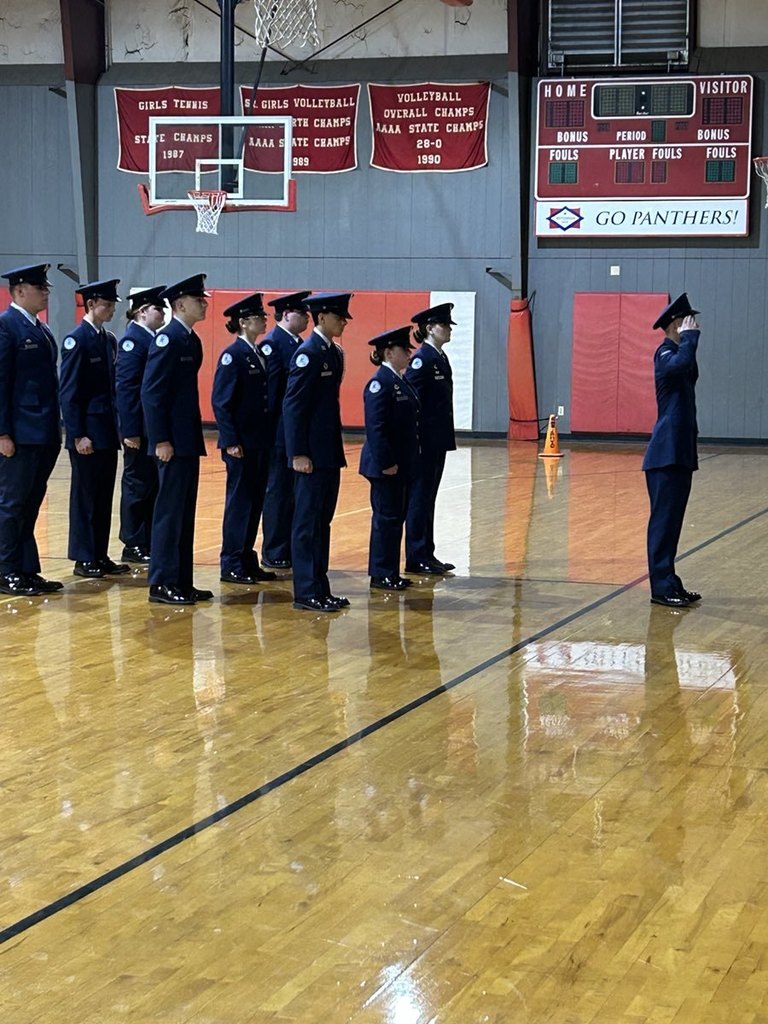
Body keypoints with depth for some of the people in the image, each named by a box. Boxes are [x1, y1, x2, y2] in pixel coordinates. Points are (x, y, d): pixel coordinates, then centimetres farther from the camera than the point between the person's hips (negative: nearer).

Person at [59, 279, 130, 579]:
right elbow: (68, 391, -13)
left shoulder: (109, 339, 12)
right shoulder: (76, 340, -11)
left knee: (104, 495, 10)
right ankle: (84, 559, 6)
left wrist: (118, 425, 11)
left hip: (107, 432, 8)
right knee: (85, 495, -1)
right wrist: (78, 435, -17)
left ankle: (100, 556, 17)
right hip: (87, 433, -8)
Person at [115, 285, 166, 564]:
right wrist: (130, 431, -21)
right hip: (141, 428, -9)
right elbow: (125, 388, -17)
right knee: (137, 485, -1)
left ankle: (150, 542, 18)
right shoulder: (132, 341, -13)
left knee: (153, 486, 12)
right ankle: (133, 546, 7)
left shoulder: (155, 339, 13)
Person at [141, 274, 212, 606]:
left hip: (188, 440, 9)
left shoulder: (191, 340, 14)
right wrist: (161, 440, -20)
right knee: (170, 512, -5)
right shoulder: (167, 339, -14)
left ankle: (182, 581, 18)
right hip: (172, 442, -9)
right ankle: (162, 584, 0)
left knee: (184, 513, 12)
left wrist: (195, 437, 16)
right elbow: (152, 392, -18)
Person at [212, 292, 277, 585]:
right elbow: (221, 401, -14)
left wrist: (270, 436, 10)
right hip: (242, 442, -8)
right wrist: (230, 441, -18)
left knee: (255, 501, 11)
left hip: (261, 440, 8)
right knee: (239, 500, -2)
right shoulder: (233, 355, -11)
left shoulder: (262, 355, 12)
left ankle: (247, 560, 18)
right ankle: (231, 565, 5)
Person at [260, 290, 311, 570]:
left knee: (294, 492, 11)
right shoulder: (272, 343, -12)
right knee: (279, 492, -3)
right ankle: (274, 553, 3)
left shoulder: (299, 344, 15)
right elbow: (271, 387, -16)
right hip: (282, 432, -9)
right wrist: (275, 425, -17)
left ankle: (291, 550, 17)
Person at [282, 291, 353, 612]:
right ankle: (306, 592, 0)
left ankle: (320, 588, 18)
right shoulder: (308, 354, -13)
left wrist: (336, 448, 16)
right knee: (308, 522, -4)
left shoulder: (334, 353, 13)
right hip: (311, 453, -9)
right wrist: (298, 453, -19)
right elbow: (293, 405, -16)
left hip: (330, 451, 9)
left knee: (322, 521, 12)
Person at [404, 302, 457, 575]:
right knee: (419, 497, -3)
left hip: (438, 440, 9)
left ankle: (427, 555, 19)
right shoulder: (422, 359, -14)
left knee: (428, 498, 13)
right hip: (424, 440, -9)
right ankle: (416, 558, 2)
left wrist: (446, 437, 16)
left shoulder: (440, 358, 13)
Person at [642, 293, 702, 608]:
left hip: (680, 451, 9)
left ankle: (669, 583, 16)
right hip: (666, 452, -9)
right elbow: (681, 364, -33)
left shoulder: (676, 353, 16)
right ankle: (662, 587, -5)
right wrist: (690, 336, -21)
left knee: (672, 521, 11)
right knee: (664, 520, -7)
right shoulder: (665, 353, -10)